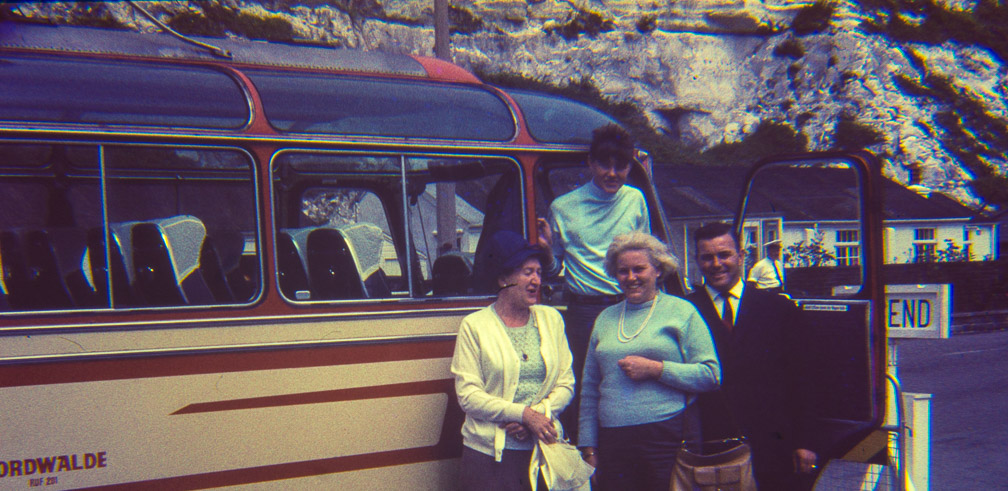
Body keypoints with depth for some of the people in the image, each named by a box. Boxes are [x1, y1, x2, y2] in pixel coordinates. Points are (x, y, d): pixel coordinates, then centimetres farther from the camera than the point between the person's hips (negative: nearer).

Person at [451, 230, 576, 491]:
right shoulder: (474, 325, -1)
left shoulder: (551, 318, 10)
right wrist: (524, 414, -16)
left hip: (543, 446, 3)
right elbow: (468, 395, -8)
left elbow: (566, 383, 8)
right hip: (489, 451, -3)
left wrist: (538, 413, -10)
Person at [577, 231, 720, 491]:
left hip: (668, 438, -3)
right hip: (613, 441, 3)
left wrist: (655, 369, -12)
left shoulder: (681, 311, 3)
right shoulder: (605, 318, 14)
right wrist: (588, 445, 11)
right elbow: (590, 389, 16)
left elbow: (710, 375, -4)